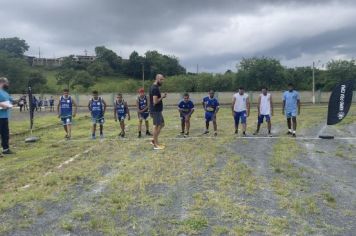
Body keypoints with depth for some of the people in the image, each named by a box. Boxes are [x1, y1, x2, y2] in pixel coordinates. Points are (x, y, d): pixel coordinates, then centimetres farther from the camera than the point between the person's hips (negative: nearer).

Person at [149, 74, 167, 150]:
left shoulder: (155, 87, 14)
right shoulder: (155, 88, -19)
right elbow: (155, 101, -24)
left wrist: (162, 97, 9)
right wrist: (162, 97, -12)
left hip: (158, 110, 10)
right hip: (155, 111, -10)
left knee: (161, 124, 16)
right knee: (156, 126, -3)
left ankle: (154, 141, 21)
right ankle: (156, 145, 5)